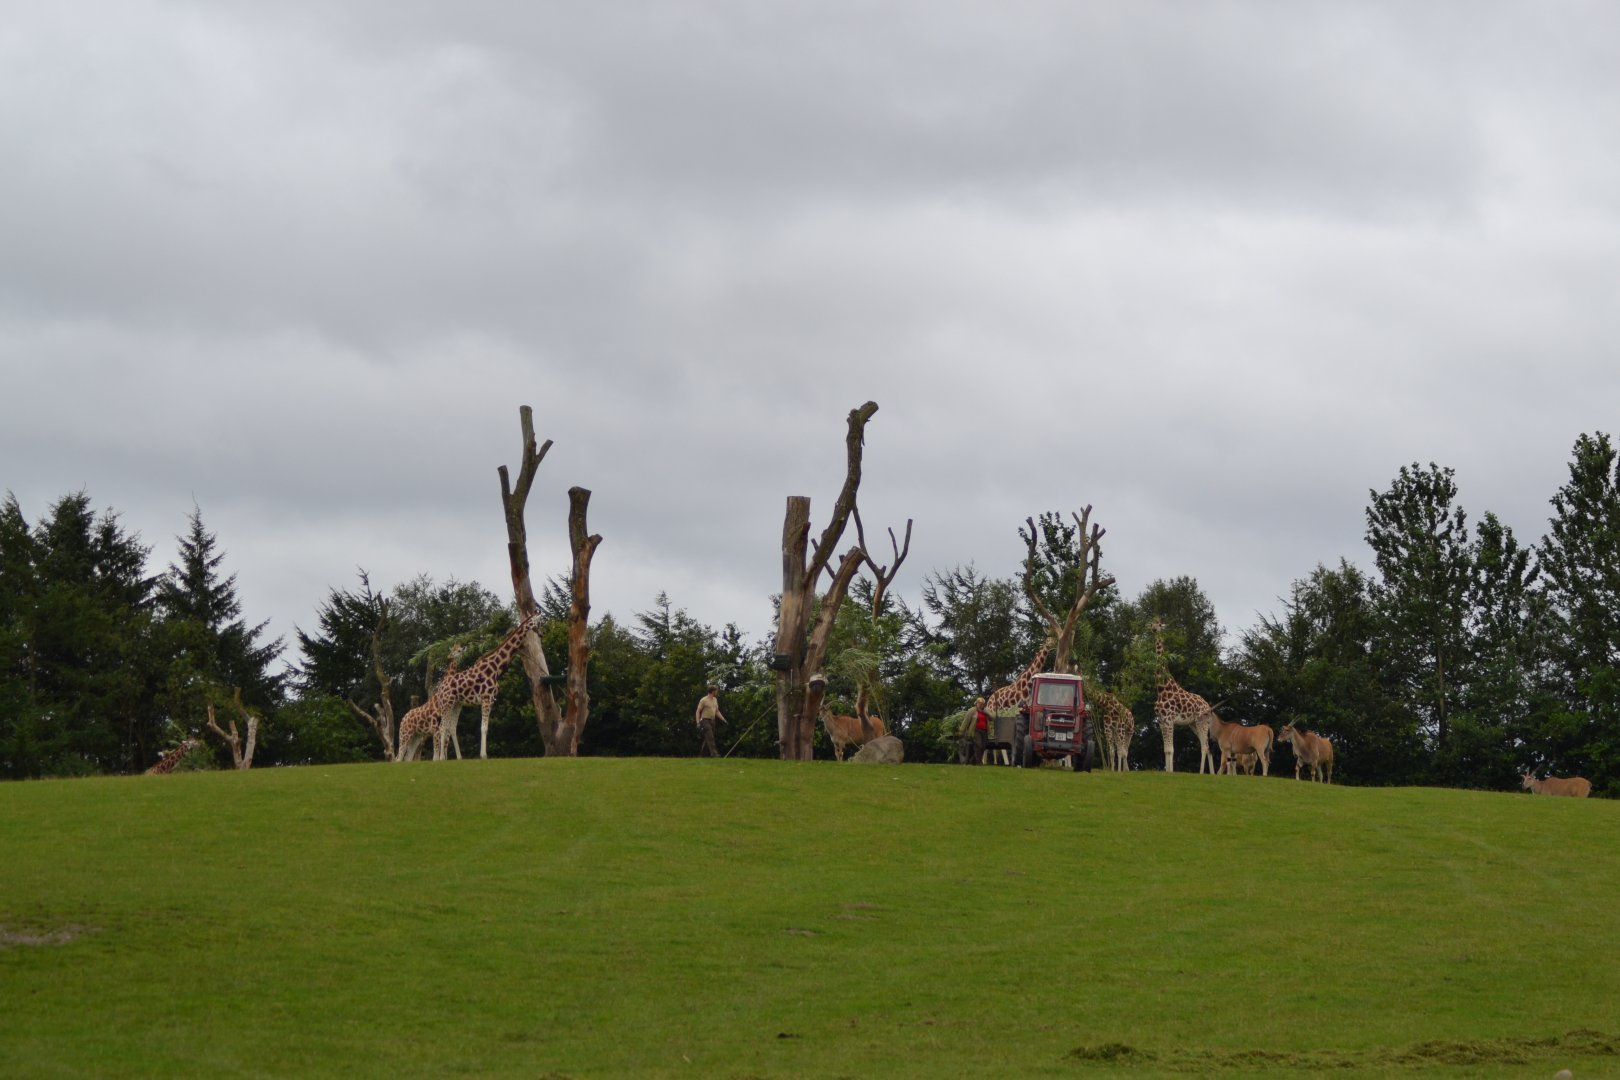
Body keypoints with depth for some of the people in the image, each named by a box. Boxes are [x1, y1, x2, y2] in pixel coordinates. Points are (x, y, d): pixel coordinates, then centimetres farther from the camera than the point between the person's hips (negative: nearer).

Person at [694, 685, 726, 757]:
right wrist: (698, 723, -16)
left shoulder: (715, 700, 15)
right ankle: (713, 753, -29)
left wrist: (723, 720, 13)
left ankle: (705, 755, 14)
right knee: (710, 737, -19)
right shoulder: (703, 700, -8)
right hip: (705, 720, -8)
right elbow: (698, 711, -7)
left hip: (712, 721, 8)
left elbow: (717, 711, 22)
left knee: (708, 739, 9)